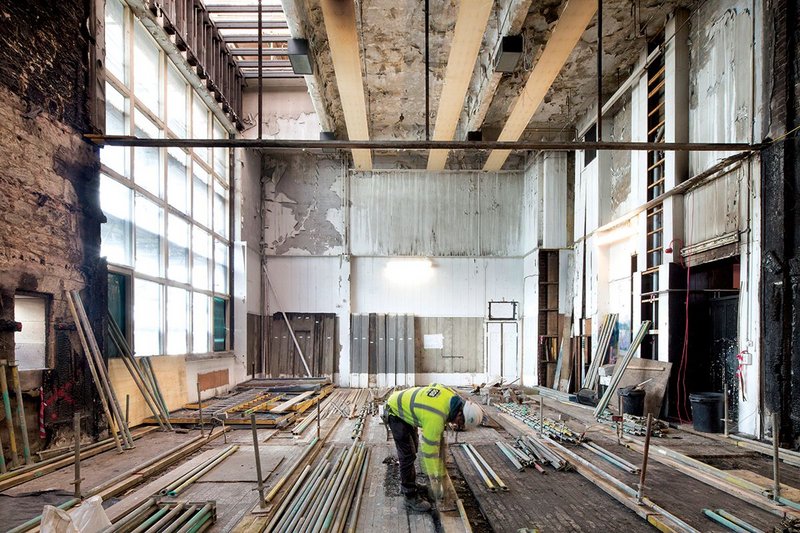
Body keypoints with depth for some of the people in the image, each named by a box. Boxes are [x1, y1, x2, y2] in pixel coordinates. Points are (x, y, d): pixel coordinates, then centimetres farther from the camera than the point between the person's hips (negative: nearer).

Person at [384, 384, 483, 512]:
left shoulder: (451, 395, -16)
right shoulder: (435, 418, -37)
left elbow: (432, 386, 8)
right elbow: (430, 450, -29)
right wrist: (435, 481, -21)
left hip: (403, 403, 10)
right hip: (394, 412, -9)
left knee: (413, 447, 20)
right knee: (408, 454, -8)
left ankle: (409, 484, 35)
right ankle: (410, 496, 4)